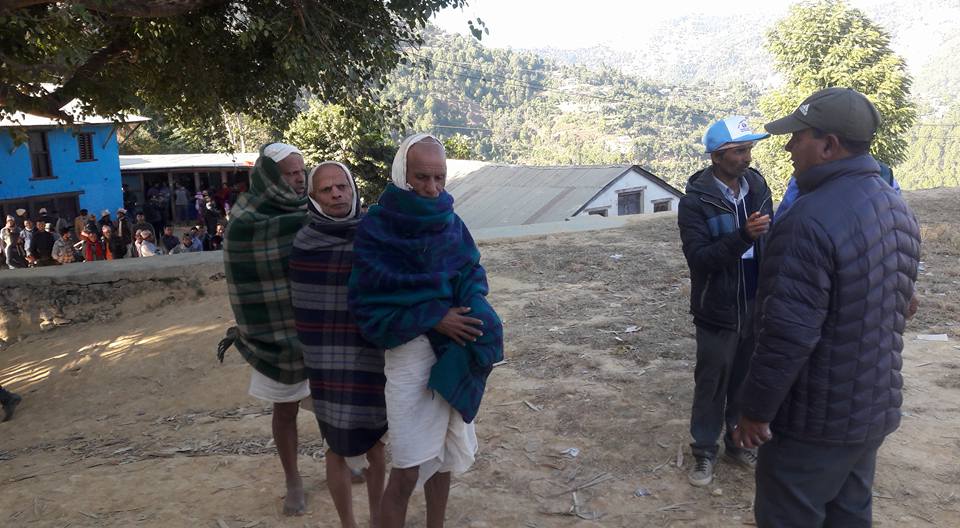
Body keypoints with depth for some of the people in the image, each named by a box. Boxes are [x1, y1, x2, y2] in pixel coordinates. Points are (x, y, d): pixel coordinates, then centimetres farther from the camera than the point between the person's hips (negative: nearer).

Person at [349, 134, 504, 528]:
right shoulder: (376, 230, -13)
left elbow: (473, 272, 8)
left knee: (441, 459, 17)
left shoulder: (451, 222, 2)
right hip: (410, 355, -5)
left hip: (456, 355, 5)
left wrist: (475, 308, -14)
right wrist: (432, 318, -20)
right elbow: (369, 308, -13)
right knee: (407, 472, -4)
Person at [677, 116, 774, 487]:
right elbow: (697, 256, -21)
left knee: (748, 380, 16)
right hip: (718, 310, -5)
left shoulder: (757, 185, 2)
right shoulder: (696, 200, -14)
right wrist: (742, 236, -33)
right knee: (712, 383, 6)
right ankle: (705, 451, 21)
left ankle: (738, 442, 33)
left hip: (756, 306, 5)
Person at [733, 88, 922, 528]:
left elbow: (788, 333, -28)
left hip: (816, 420, -9)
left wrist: (756, 409, -17)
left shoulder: (809, 221, -26)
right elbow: (897, 308, 15)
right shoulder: (897, 208, 6)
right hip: (875, 408, 9)